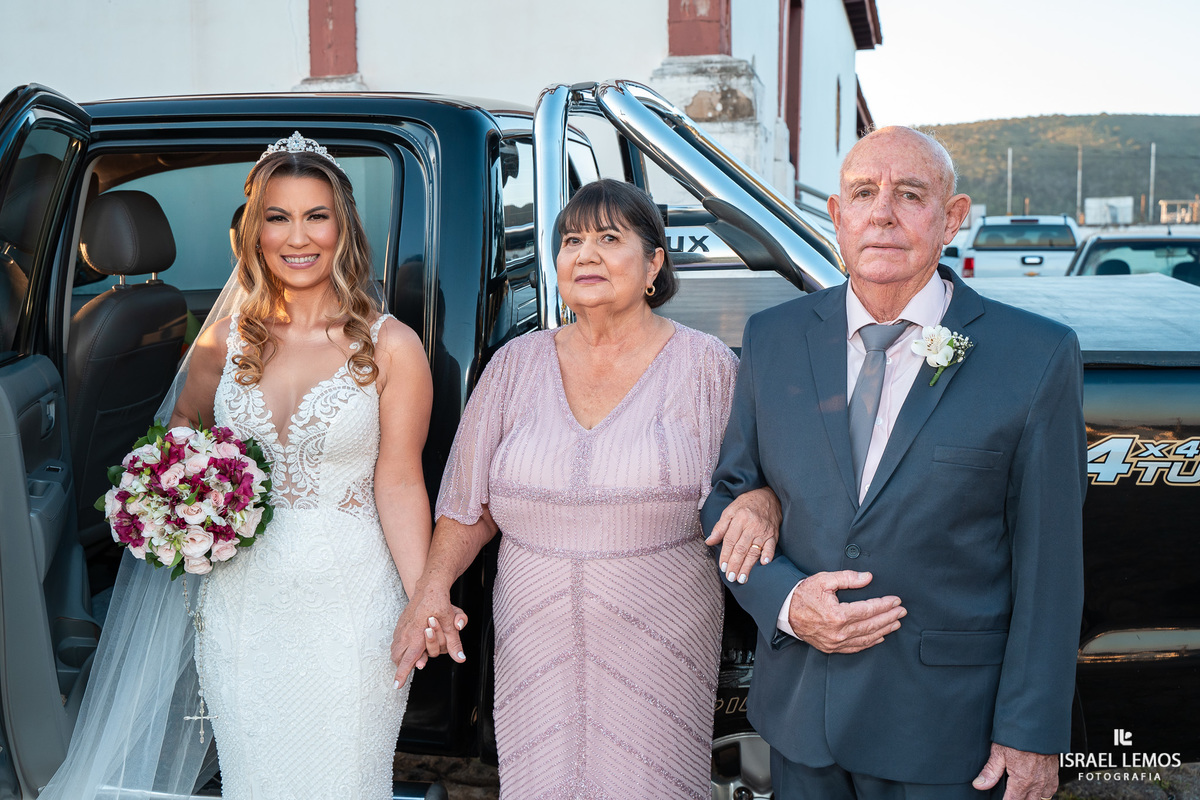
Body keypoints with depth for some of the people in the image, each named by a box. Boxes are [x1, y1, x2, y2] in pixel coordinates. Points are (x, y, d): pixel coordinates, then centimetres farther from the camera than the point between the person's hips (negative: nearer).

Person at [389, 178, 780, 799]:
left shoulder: (705, 366, -2)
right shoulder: (517, 363, 4)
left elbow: (758, 476, 2)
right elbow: (469, 504, 8)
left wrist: (761, 503, -21)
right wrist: (433, 586, -6)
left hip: (660, 649, -2)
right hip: (535, 648, 2)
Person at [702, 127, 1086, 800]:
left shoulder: (1036, 357, -9)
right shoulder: (773, 339, -1)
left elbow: (1049, 562, -8)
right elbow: (728, 495, 5)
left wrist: (1033, 734, -8)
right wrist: (783, 602, -12)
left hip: (943, 727, -2)